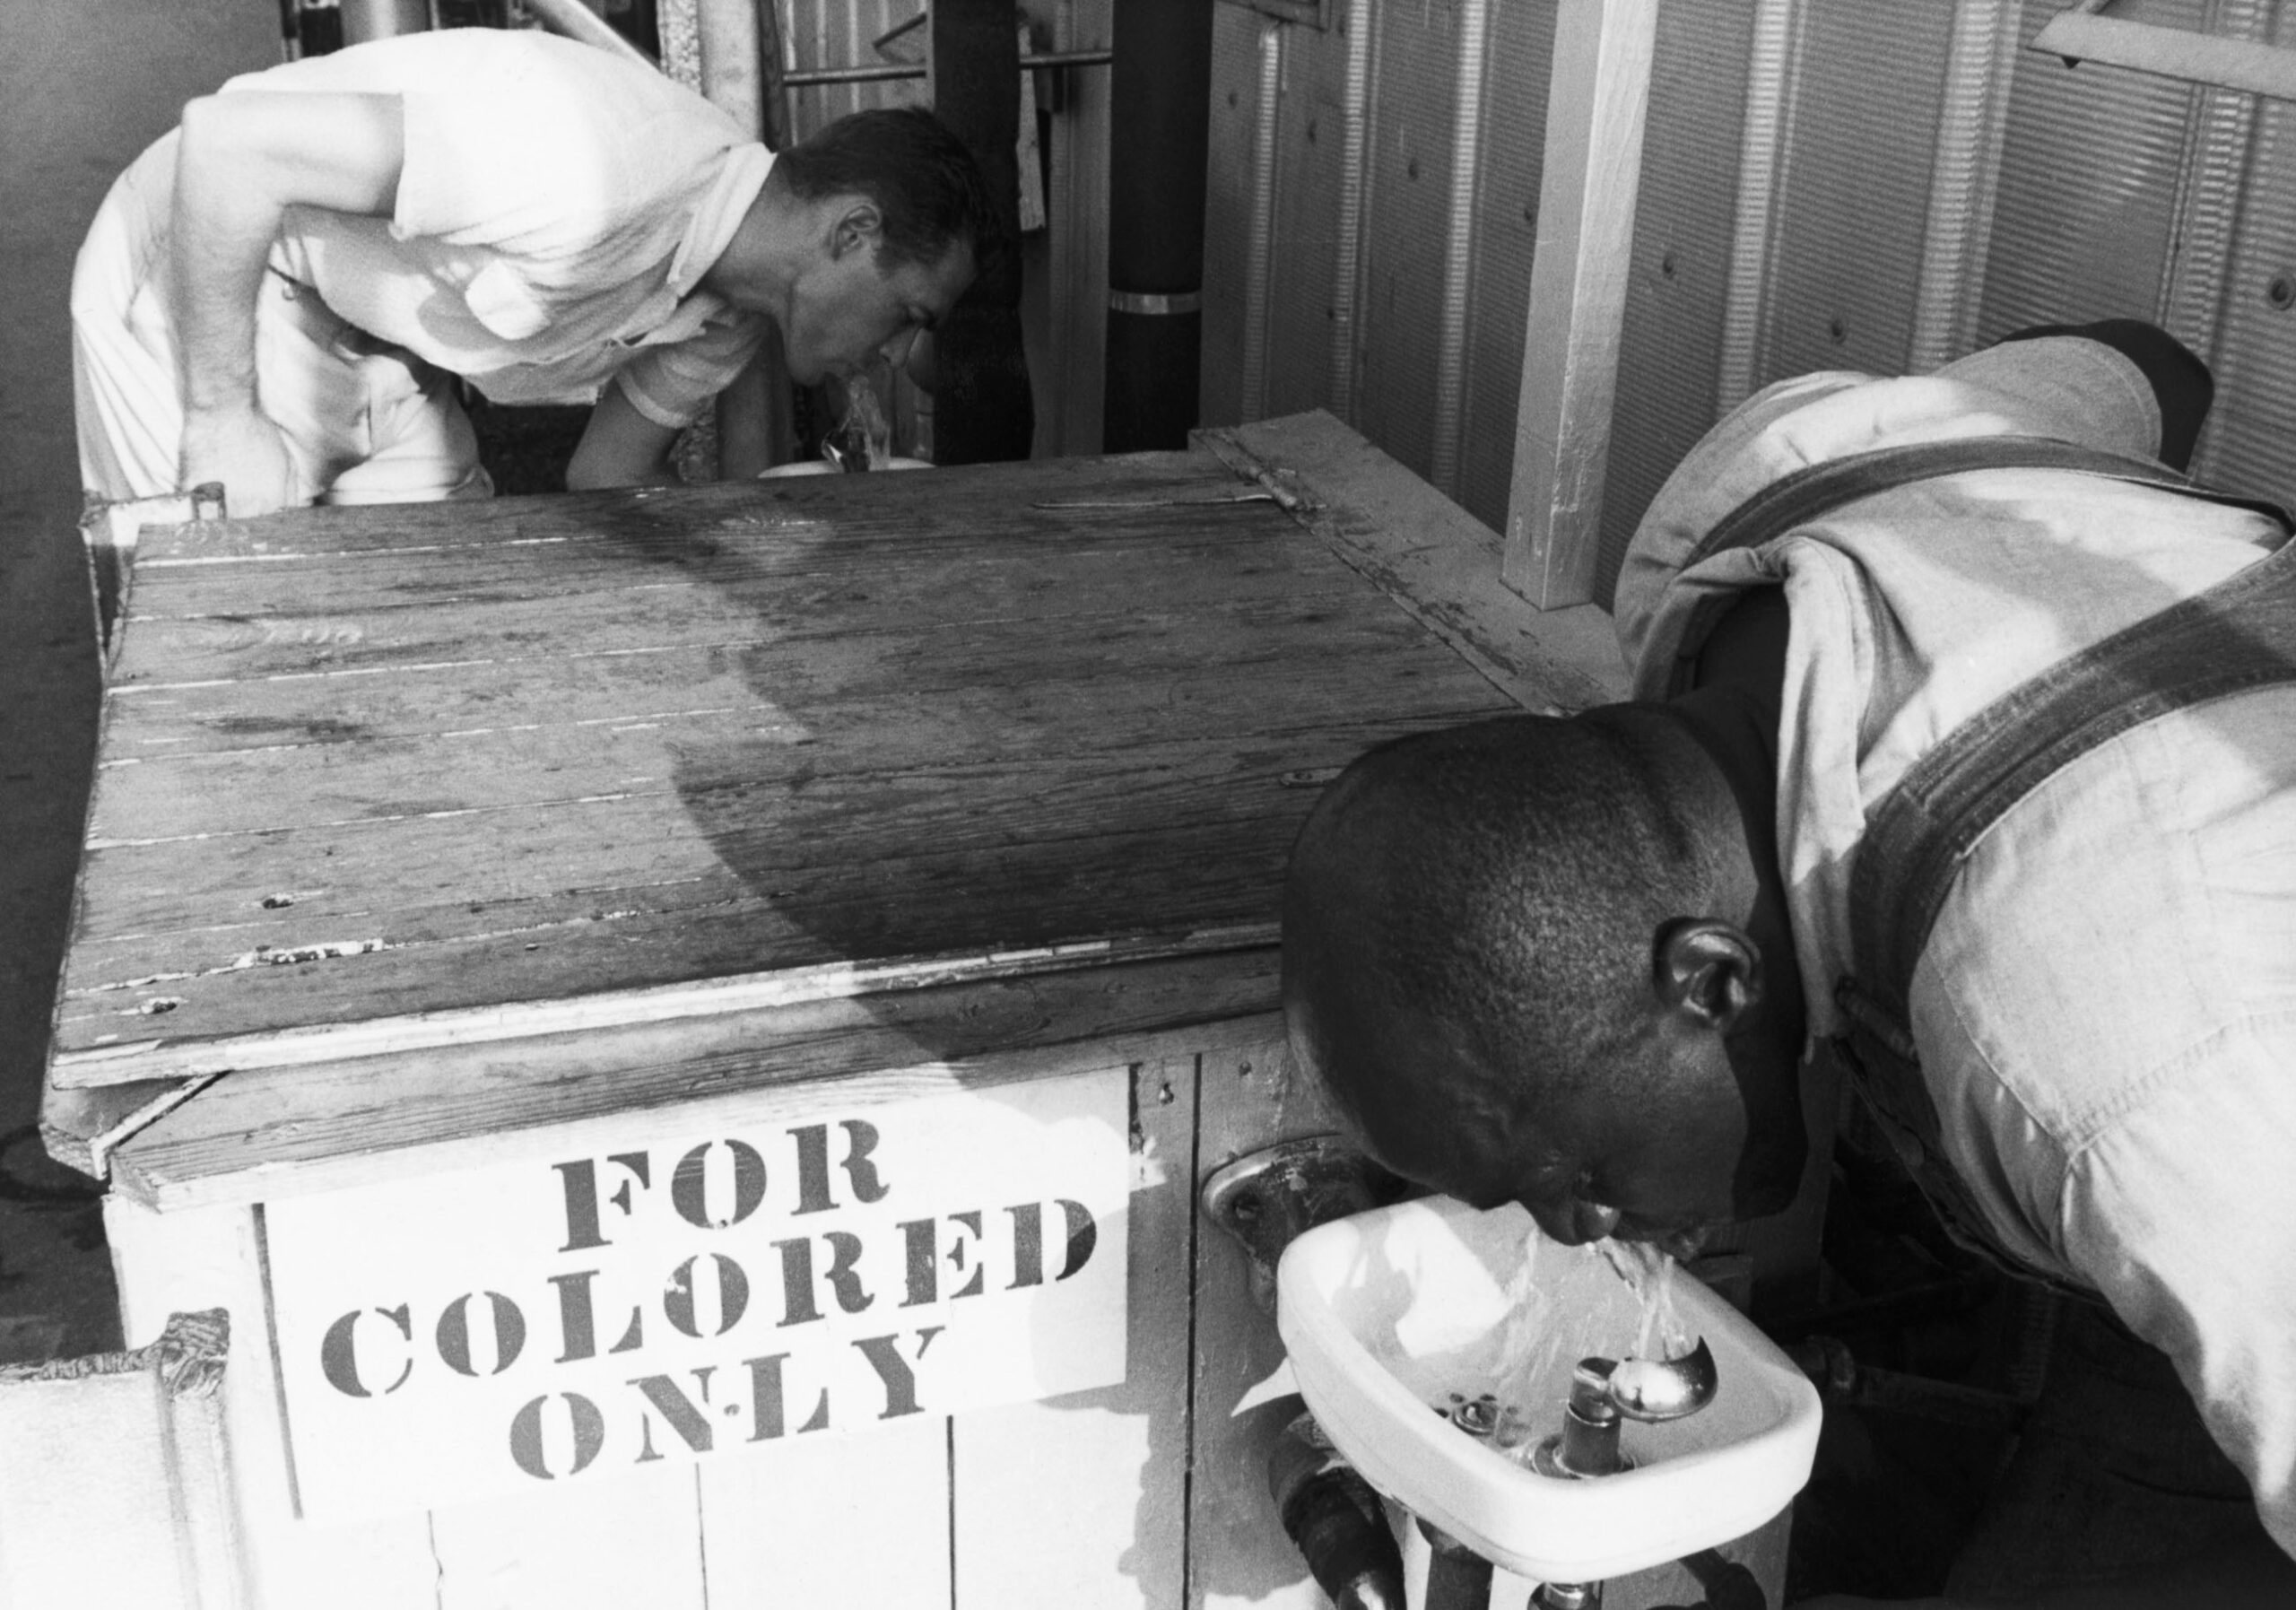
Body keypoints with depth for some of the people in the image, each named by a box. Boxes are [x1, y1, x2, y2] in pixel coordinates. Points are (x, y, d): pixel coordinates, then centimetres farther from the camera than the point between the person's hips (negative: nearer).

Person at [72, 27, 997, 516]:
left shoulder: (732, 308, -6)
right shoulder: (586, 179, -37)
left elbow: (608, 486, 7)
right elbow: (228, 141, -33)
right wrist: (224, 417, -27)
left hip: (373, 338, 8)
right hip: (201, 287, -8)